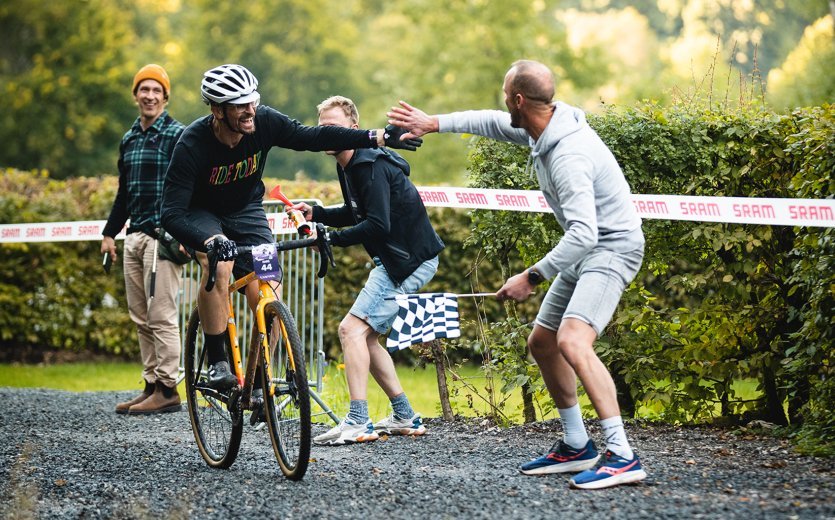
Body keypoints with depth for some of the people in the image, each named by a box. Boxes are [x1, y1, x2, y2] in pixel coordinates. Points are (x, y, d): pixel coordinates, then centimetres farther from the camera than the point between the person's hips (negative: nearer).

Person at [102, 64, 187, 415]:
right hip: (134, 237, 8)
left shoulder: (177, 135, -4)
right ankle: (152, 385, 12)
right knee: (141, 319, 8)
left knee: (162, 317, -9)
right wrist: (109, 232, 22)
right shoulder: (129, 139, 18)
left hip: (163, 236, -8)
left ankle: (168, 390, -7)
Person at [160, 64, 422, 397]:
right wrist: (211, 242, -54)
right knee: (219, 266, -35)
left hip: (246, 211, 4)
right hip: (200, 215, -3)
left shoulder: (264, 123, -23)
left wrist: (378, 138, -17)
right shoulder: (193, 145, -33)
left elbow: (314, 137, -11)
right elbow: (171, 215, -37)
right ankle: (216, 362, -21)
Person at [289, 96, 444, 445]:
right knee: (364, 335, 14)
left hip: (409, 260, -11)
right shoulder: (350, 166, 12)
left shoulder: (370, 167, -20)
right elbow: (355, 214, 25)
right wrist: (315, 213, 10)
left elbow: (377, 226, -28)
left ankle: (358, 423, -17)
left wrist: (331, 239, -22)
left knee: (352, 329, -15)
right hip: (393, 259, 11)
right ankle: (405, 418, 20)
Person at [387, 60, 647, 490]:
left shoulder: (567, 155, -29)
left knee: (572, 341, -28)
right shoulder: (542, 129, 1)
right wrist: (433, 124, 22)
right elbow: (493, 123, 23)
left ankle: (622, 457, -31)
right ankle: (576, 446, 25)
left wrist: (532, 277, -30)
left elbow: (582, 234, -34)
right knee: (541, 343, 16)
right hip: (585, 251, 11)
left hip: (612, 249, -11)